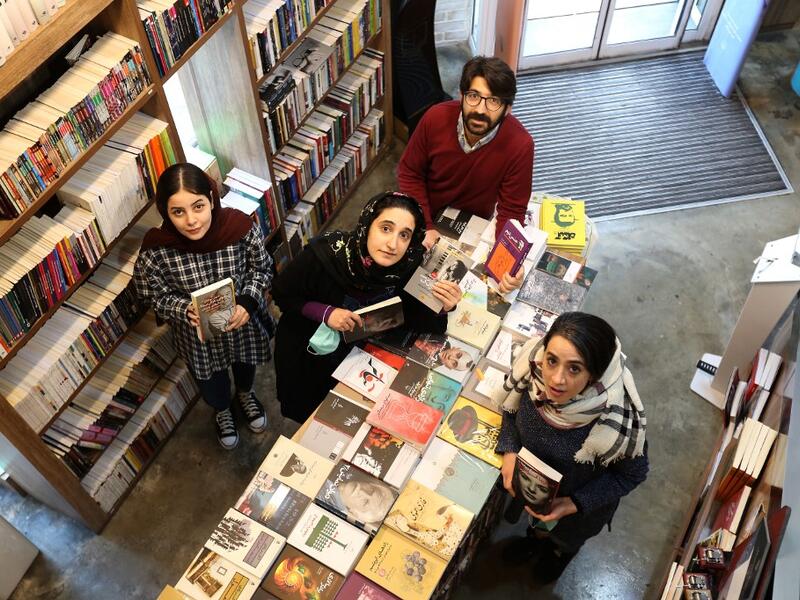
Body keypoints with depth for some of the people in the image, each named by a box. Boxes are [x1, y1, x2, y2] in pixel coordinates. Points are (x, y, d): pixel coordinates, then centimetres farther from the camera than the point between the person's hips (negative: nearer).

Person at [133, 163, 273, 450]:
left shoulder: (240, 227, -31)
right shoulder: (155, 251, -32)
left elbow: (261, 269, -12)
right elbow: (156, 297, -14)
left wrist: (247, 304, -27)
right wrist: (186, 310, -33)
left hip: (244, 320, 1)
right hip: (198, 333, -1)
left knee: (245, 362, 34)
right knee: (211, 381, 29)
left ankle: (245, 394, 71)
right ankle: (222, 410, 66)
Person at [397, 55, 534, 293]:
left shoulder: (520, 145, -28)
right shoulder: (436, 118, -24)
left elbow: (511, 211, -19)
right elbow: (410, 174, -9)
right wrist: (424, 227, -19)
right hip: (427, 217, 1)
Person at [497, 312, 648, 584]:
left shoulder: (619, 424, -44)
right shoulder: (532, 363, -35)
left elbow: (632, 474, -20)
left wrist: (575, 504, -23)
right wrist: (509, 451, -21)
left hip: (582, 501, -2)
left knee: (567, 535, 34)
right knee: (538, 518, 37)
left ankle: (562, 551, 70)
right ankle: (537, 536, 72)